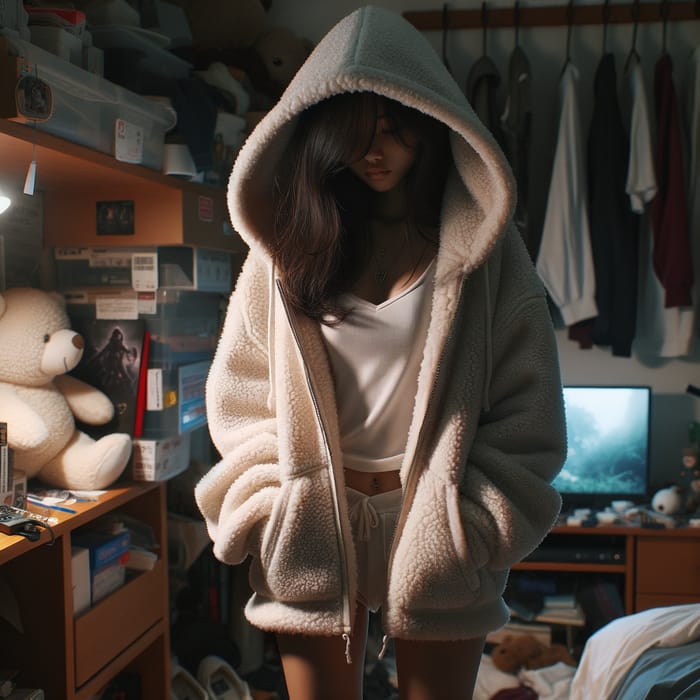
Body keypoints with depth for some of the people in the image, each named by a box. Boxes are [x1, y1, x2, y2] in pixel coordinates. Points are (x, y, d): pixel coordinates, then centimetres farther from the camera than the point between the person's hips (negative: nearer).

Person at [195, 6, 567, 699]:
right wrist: (277, 512, -5)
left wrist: (465, 527, -9)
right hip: (313, 522, 1)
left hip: (434, 525, -1)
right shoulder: (289, 242, 3)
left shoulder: (483, 248, -1)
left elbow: (528, 408, -3)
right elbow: (240, 391, 3)